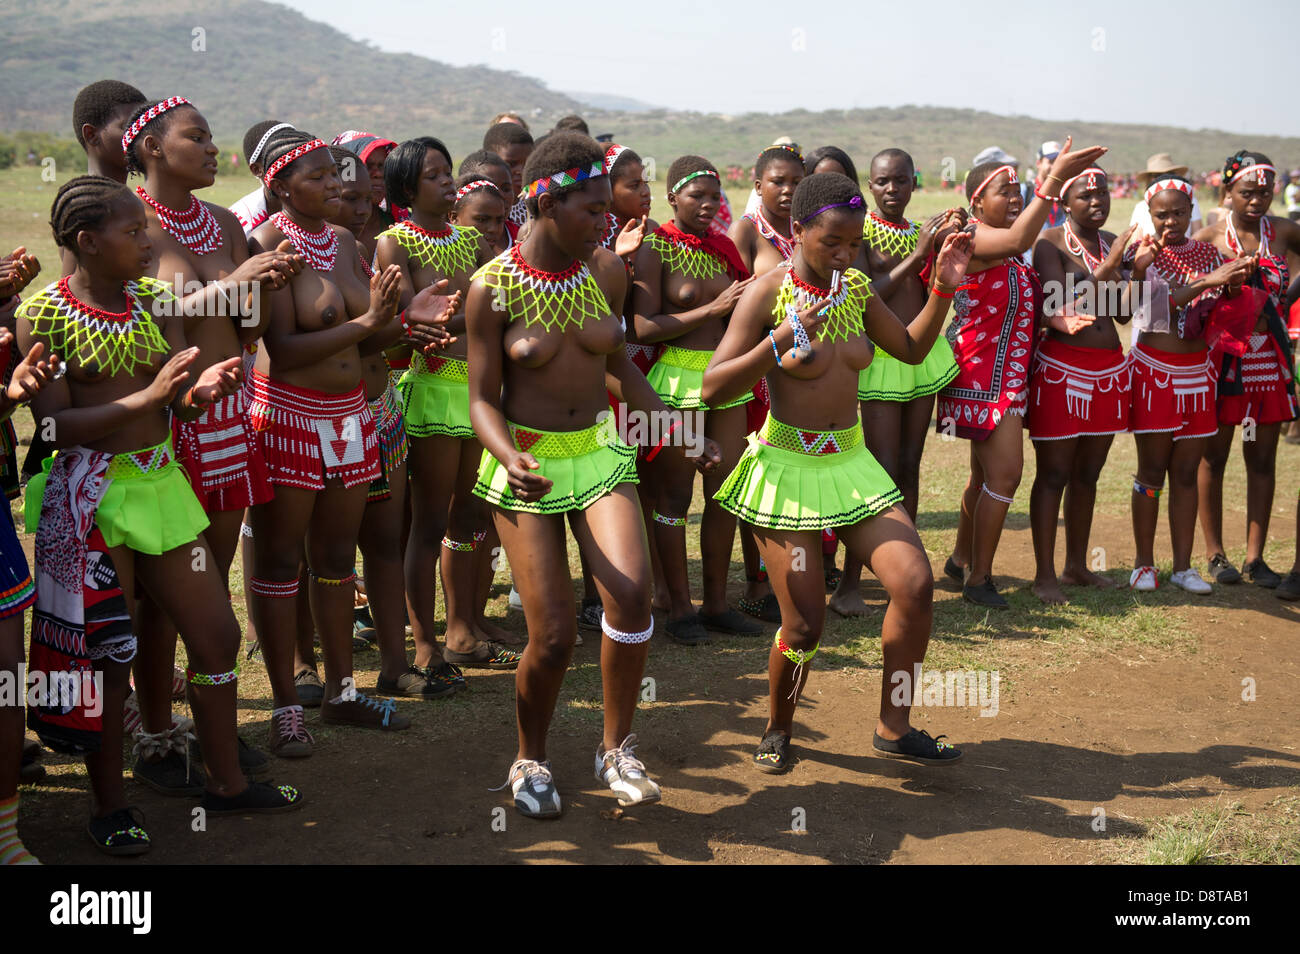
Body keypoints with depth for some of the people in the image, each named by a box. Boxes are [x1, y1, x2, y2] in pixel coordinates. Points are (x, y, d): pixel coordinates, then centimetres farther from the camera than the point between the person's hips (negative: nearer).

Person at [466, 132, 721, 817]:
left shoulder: (607, 270, 2)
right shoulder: (492, 288, -10)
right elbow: (483, 399, -7)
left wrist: (678, 433, 10)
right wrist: (510, 459, -27)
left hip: (599, 452, 3)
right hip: (527, 463, -3)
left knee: (632, 590, -21)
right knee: (553, 636, -7)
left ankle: (617, 748, 2)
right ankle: (530, 759, 22)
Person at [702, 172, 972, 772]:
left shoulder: (856, 289, 6)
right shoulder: (768, 293, -11)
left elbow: (912, 349, 20)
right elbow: (713, 388, -16)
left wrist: (942, 292, 6)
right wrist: (782, 339, -26)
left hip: (851, 462, 6)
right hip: (787, 467, -5)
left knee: (915, 585, -6)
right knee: (804, 627, -6)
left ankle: (893, 728, 12)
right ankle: (777, 731, 23)